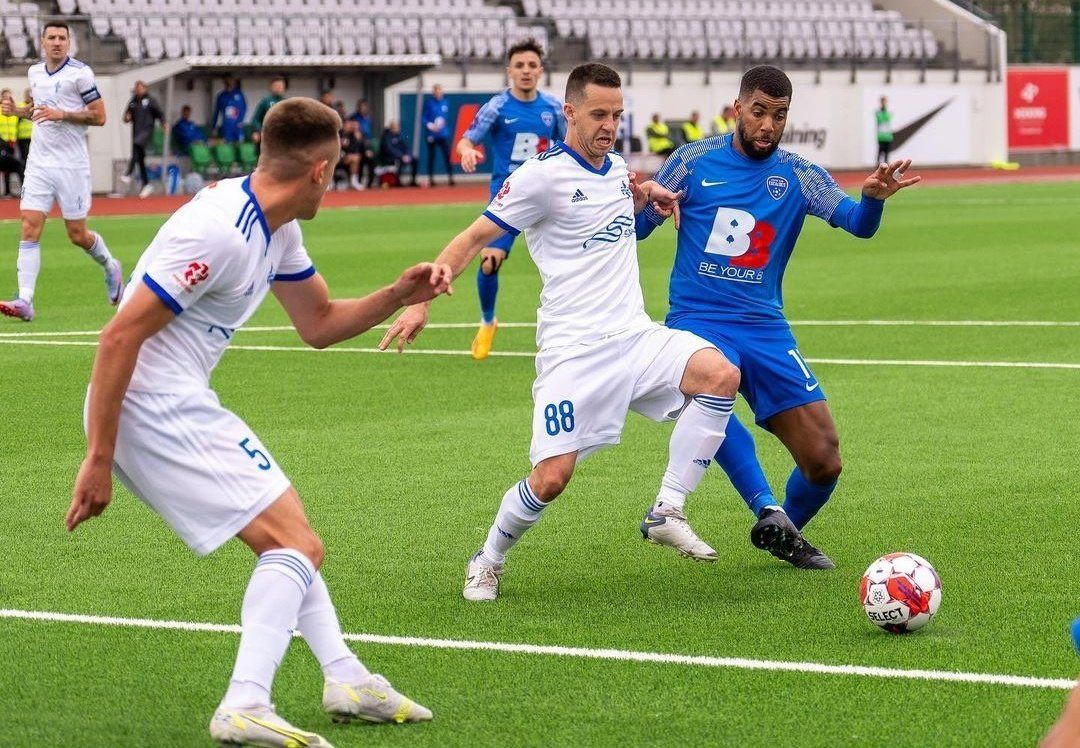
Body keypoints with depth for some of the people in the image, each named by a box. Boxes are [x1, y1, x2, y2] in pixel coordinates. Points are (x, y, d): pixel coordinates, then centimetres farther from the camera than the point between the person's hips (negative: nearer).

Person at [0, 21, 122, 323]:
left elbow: (99, 116, -9)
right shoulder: (34, 72, 10)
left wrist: (62, 115, -19)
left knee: (77, 235, 3)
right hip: (39, 164, 5)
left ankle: (110, 267, 34)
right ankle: (25, 301, -15)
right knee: (30, 228, -9)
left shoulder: (80, 73, -8)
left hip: (71, 165, -5)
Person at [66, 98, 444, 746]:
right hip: (154, 412, -10)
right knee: (298, 546, -11)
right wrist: (98, 460, -22)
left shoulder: (276, 229, 9)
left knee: (284, 537, 21)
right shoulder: (220, 231, -22)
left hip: (181, 407, 10)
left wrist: (398, 295, 5)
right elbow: (120, 335, -23)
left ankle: (346, 679, 29)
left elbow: (319, 323, 22)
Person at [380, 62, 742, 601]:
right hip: (573, 348, -6)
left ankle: (667, 513, -12)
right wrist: (420, 302, -15)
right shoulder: (543, 175, -7)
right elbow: (473, 239, -4)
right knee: (552, 477, -13)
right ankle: (487, 562, 16)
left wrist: (646, 196, 16)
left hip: (635, 335, 6)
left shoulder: (618, 169, 14)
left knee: (721, 374, -21)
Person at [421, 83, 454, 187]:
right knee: (431, 157, 4)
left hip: (443, 134, 2)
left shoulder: (445, 103, 8)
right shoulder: (428, 103, -2)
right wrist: (429, 125, -19)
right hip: (431, 134, -2)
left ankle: (450, 178, -6)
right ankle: (431, 179, 11)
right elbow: (423, 117, -4)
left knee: (447, 155, -7)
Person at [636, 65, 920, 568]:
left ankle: (785, 534, 26)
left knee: (824, 462, -4)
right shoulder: (694, 162, 2)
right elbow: (637, 228, 6)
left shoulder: (798, 176, 5)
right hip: (697, 319, -2)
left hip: (765, 328, 2)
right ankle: (769, 512, -38)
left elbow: (857, 223, -9)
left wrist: (874, 197, -32)